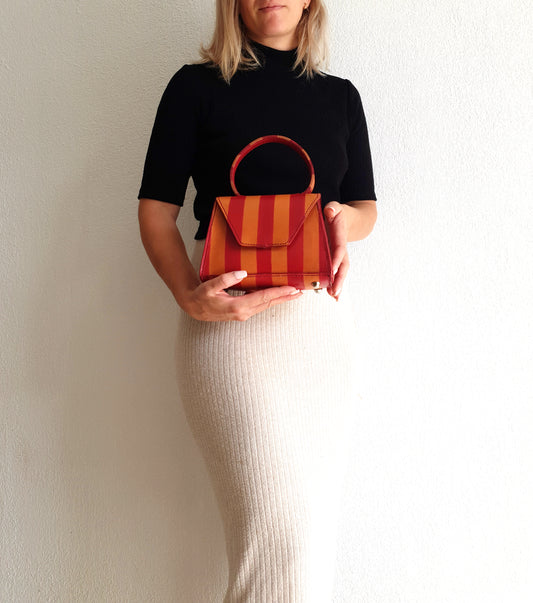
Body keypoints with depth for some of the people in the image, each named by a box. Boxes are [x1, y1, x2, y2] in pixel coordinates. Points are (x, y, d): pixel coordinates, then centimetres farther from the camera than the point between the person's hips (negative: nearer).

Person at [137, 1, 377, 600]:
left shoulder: (340, 95, 16)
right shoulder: (197, 85, 5)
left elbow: (367, 205, 19)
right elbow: (156, 207, 1)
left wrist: (345, 221, -7)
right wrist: (189, 296, -17)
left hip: (325, 314, 5)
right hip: (232, 317, -4)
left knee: (317, 521, 7)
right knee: (282, 531, -13)